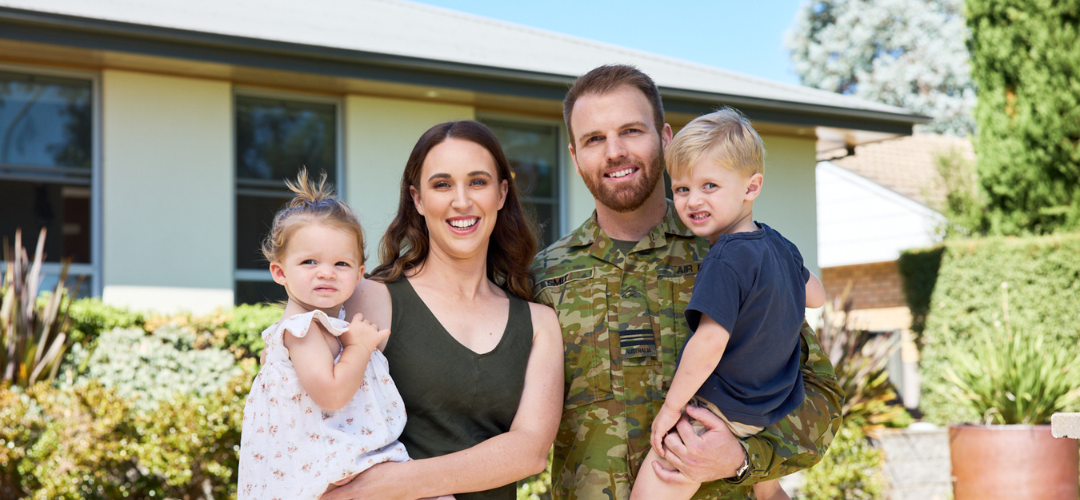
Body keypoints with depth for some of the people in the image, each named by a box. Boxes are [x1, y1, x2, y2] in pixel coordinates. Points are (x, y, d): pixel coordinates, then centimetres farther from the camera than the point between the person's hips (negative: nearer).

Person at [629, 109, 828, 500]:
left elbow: (711, 340, -28)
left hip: (717, 410, -9)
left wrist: (672, 405, -20)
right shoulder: (780, 246, 4)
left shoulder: (727, 258, -22)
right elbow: (815, 296, 22)